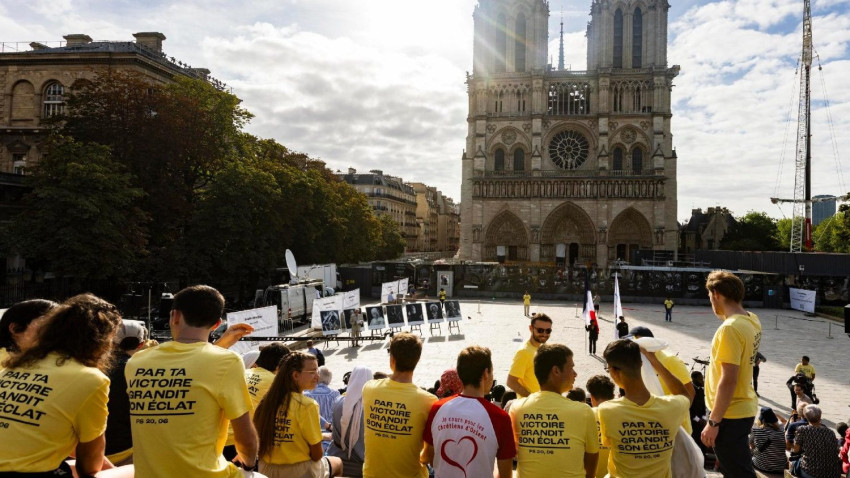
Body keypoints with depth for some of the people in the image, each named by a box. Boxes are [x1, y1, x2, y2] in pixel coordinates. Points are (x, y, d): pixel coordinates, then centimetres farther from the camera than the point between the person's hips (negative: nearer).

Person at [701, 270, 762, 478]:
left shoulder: (729, 328, -25)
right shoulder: (752, 320, 2)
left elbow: (728, 381, -26)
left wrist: (713, 422, -19)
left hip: (730, 415, -9)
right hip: (744, 408, 9)